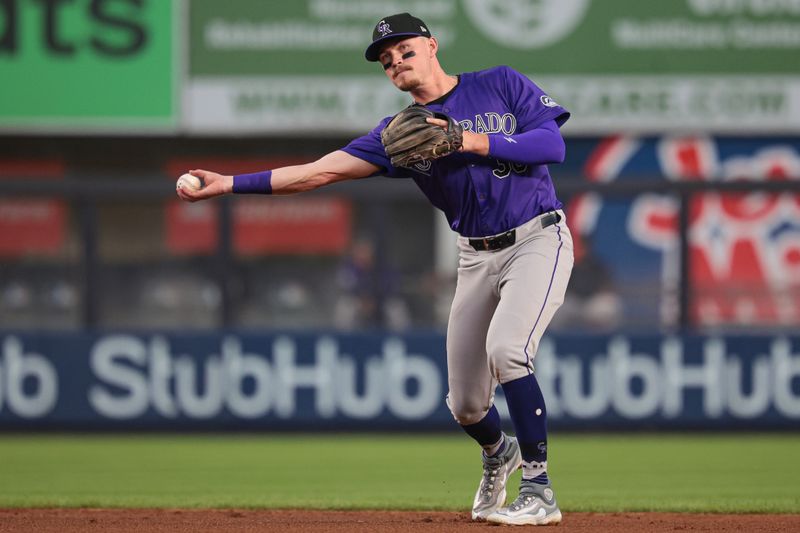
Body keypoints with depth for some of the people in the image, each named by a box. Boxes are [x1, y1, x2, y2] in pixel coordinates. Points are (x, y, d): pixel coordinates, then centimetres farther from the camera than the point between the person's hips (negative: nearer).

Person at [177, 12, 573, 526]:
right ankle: (499, 453, 41)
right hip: (478, 256, 5)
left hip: (538, 239, -5)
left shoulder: (503, 84, -1)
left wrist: (473, 142, -21)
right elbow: (321, 171, -2)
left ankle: (539, 493, -20)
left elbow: (554, 143, -13)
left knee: (505, 348, -28)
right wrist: (228, 184, -10)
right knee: (465, 404, 4)